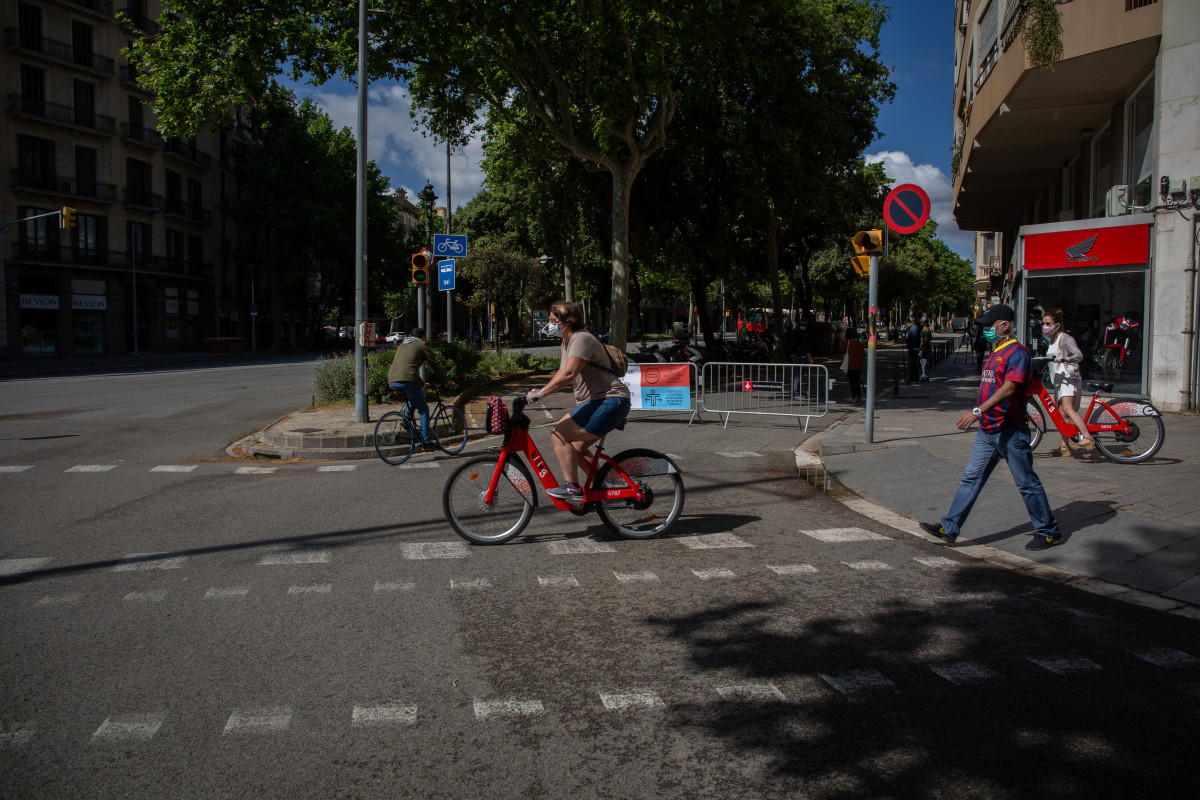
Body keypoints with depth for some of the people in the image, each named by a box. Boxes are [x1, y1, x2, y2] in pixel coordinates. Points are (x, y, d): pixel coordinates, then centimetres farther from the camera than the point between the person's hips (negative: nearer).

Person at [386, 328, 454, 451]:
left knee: (414, 398, 34)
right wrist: (446, 380, 24)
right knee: (423, 409, 5)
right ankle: (425, 442, 1)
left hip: (392, 381, 7)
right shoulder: (422, 344, 11)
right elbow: (435, 364, 12)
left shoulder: (402, 345, 31)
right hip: (407, 379, -7)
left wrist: (421, 384, 48)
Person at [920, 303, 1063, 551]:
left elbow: (1009, 388, -27)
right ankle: (949, 528, 5)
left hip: (1010, 432, -9)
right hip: (988, 430, 9)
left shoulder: (1017, 353, -15)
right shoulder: (996, 352, 16)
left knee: (1027, 482, 3)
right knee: (971, 478, 5)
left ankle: (1049, 531, 18)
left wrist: (978, 411, -34)